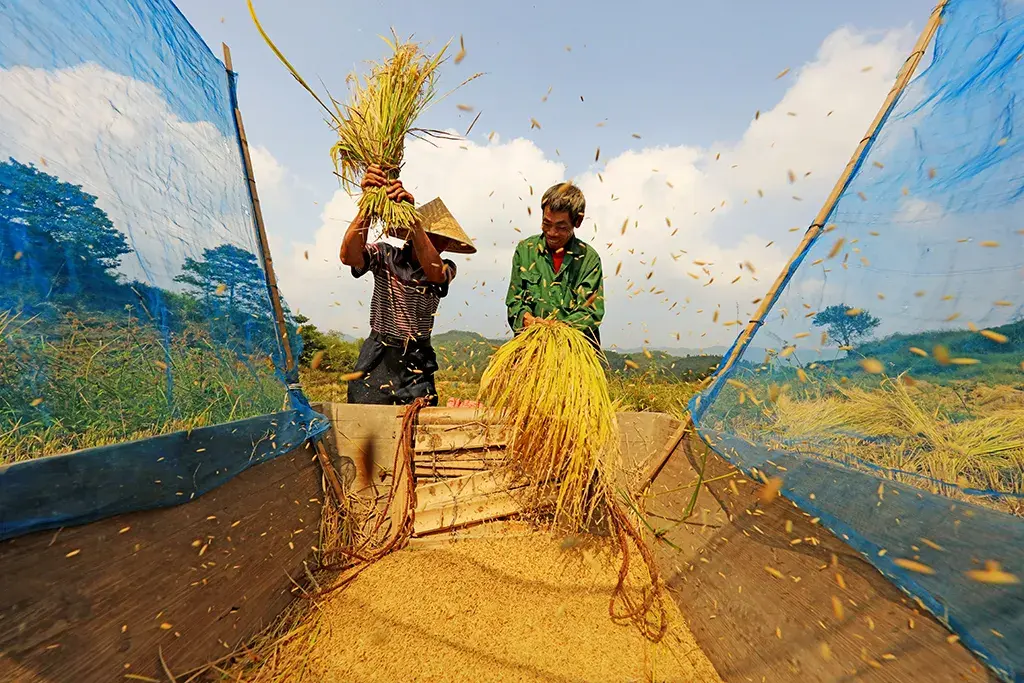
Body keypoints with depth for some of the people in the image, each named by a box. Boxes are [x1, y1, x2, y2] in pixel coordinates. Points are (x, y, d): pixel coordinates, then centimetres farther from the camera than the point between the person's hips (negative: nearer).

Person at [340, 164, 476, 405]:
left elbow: (434, 272, -25)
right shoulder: (386, 256, -1)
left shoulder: (446, 268, -1)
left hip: (417, 365, 1)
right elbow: (349, 256, -21)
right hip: (376, 361, 0)